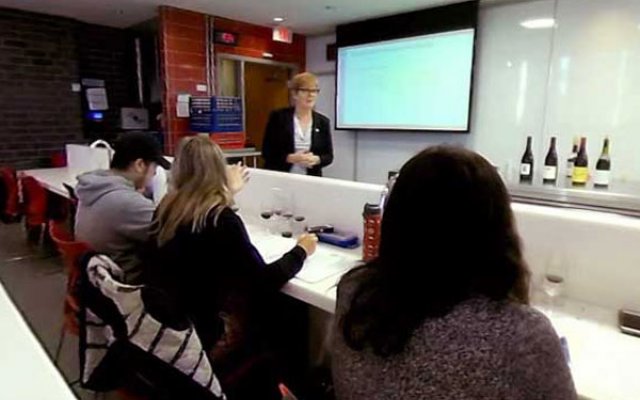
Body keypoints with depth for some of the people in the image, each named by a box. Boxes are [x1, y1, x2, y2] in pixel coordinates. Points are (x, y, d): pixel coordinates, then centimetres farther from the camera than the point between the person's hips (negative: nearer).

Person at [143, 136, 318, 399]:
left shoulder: (167, 209, -1)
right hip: (209, 340, -7)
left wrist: (228, 192, 31)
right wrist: (300, 252, -2)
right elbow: (263, 283, -17)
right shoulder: (222, 220, -22)